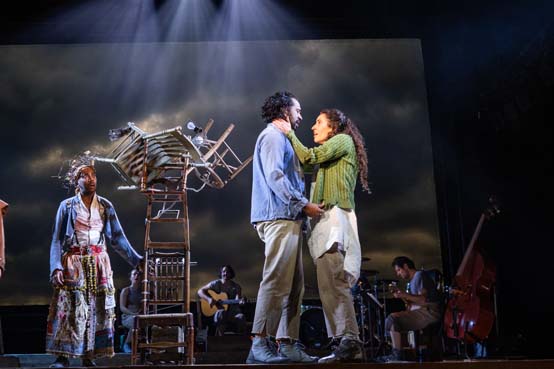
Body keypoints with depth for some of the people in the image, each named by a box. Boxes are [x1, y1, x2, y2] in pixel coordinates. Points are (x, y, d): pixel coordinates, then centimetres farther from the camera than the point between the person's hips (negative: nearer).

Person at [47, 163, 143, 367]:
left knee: (97, 309, 0)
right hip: (74, 264, -2)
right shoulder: (67, 206, 3)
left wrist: (136, 259, 2)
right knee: (70, 308, -7)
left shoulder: (105, 206, 8)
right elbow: (57, 240, 1)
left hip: (99, 263, 2)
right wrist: (56, 267, -10)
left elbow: (117, 237, 8)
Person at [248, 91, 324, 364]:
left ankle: (287, 344, 6)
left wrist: (301, 206, 14)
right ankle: (259, 344, -14)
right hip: (279, 218, -10)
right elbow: (274, 177, -14)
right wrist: (303, 204, -13)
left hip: (288, 219, 10)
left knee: (294, 285, 6)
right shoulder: (272, 136, -1)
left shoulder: (282, 139, 29)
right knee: (276, 281, -14)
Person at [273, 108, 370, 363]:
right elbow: (305, 167, 21)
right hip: (325, 219, 9)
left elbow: (309, 157, -5)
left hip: (335, 217, -9)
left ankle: (349, 340, -20)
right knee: (332, 283, 2)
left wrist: (290, 133, 6)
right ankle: (350, 343, 0)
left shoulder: (344, 140, 6)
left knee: (331, 282, -17)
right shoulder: (329, 156, 30)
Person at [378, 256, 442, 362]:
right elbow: (412, 304, 16)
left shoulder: (420, 275, -6)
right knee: (390, 319, 10)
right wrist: (402, 296, 3)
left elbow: (424, 299, -17)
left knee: (392, 318, -20)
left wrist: (405, 295, -21)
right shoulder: (412, 281, 22)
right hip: (421, 311, 10)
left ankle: (397, 355, -19)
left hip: (430, 312, -10)